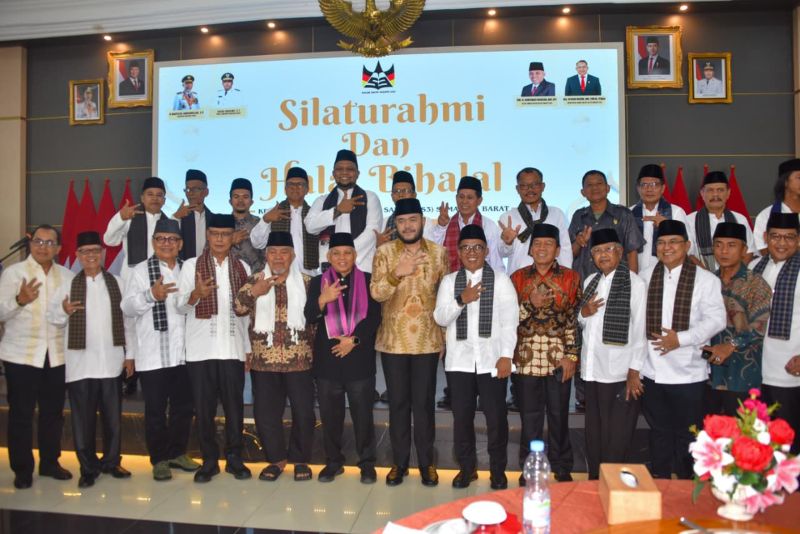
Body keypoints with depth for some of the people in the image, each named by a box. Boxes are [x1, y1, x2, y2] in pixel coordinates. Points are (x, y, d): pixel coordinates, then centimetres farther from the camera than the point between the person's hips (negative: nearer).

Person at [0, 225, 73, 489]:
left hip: (56, 354, 3)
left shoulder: (66, 275, 8)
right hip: (21, 355, -3)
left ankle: (50, 462, 25)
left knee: (53, 412, 11)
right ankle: (22, 469, 17)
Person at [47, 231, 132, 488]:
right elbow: (53, 318, 1)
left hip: (111, 362, 1)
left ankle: (111, 461, 25)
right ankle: (88, 467, 18)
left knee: (113, 416, 9)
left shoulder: (117, 283, 7)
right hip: (80, 363, -1)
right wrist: (64, 310, -22)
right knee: (83, 417, 5)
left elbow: (127, 319, 7)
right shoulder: (68, 284, 3)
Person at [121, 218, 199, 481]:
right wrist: (151, 295, -24)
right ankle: (159, 459, 19)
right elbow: (127, 307, -8)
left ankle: (178, 453, 29)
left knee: (184, 407, 12)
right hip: (153, 354, -3)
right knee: (156, 409, 4)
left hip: (183, 352, 4)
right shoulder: (140, 271, 2)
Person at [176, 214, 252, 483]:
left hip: (233, 348, 1)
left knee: (234, 405, 4)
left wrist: (249, 347, 8)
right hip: (200, 348, -1)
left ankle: (234, 457, 19)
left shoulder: (243, 268, 9)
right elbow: (181, 307, 1)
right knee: (203, 406, 4)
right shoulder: (191, 266, 3)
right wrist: (196, 294, -21)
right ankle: (209, 460, 18)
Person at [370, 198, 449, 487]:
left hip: (427, 339, 0)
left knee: (424, 402, 6)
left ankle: (426, 462, 20)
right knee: (398, 402, 8)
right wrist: (397, 274, -27)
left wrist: (447, 333, 6)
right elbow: (375, 292, -10)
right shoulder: (384, 252, 0)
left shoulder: (438, 252, 4)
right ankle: (399, 461, 22)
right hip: (393, 339, 0)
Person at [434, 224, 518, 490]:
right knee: (462, 416, 9)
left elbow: (509, 321, -2)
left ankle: (498, 469, 23)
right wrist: (461, 300, -17)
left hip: (492, 358, -2)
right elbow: (440, 318, -1)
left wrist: (506, 356, -10)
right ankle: (466, 466, 26)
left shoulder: (501, 280, 2)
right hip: (460, 359, 2)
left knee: (496, 416, 5)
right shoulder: (449, 281, 7)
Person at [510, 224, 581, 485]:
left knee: (559, 415, 8)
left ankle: (562, 468, 25)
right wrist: (530, 304, -15)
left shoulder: (571, 278, 2)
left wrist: (571, 356, -6)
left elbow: (575, 319, 0)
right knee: (529, 416, 7)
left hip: (559, 358, -1)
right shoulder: (517, 278, 5)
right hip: (526, 357, 1)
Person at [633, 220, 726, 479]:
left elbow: (716, 320, -9)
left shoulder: (706, 280, -3)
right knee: (659, 431, 16)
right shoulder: (646, 278, 6)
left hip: (688, 373, -3)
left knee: (687, 435, 9)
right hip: (651, 372, 3)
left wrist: (680, 338, -20)